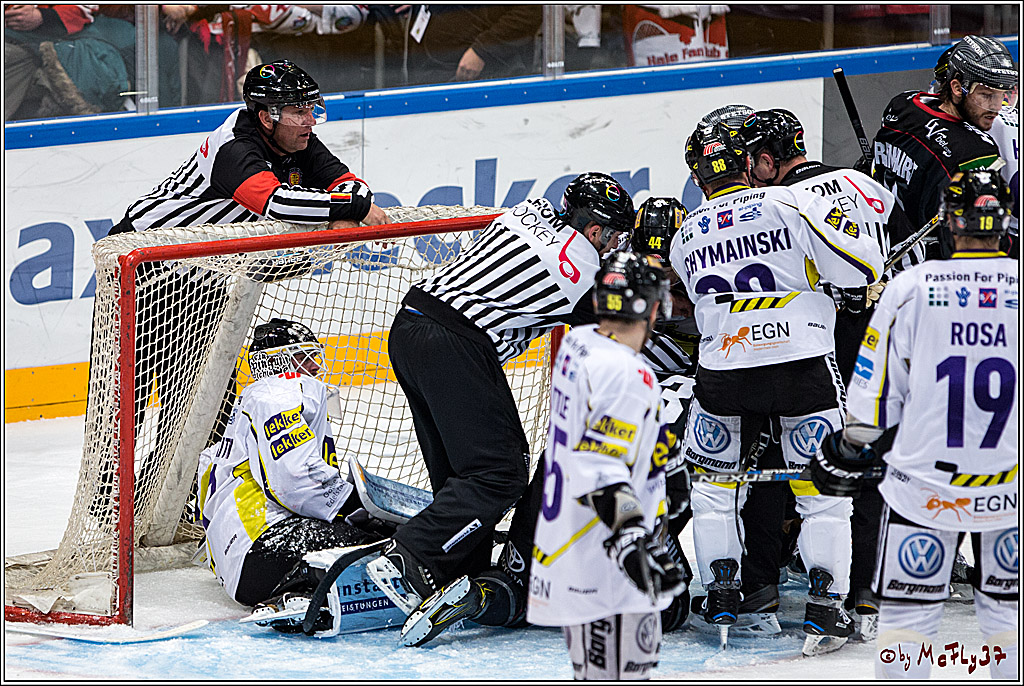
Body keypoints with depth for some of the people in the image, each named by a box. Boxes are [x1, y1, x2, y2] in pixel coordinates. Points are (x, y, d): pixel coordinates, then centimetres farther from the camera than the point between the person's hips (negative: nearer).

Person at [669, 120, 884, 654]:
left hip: (723, 371, 3)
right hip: (804, 364, -2)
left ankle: (722, 595, 18)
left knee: (713, 478, 22)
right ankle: (825, 608, -2)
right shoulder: (791, 204, -3)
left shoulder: (684, 239, 11)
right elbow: (864, 265, -6)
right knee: (822, 488, 6)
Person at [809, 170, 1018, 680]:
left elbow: (876, 387, -3)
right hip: (1010, 487, 2)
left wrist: (848, 451, 11)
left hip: (925, 479, -1)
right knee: (1006, 603, 16)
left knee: (908, 605, 8)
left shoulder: (912, 286, -8)